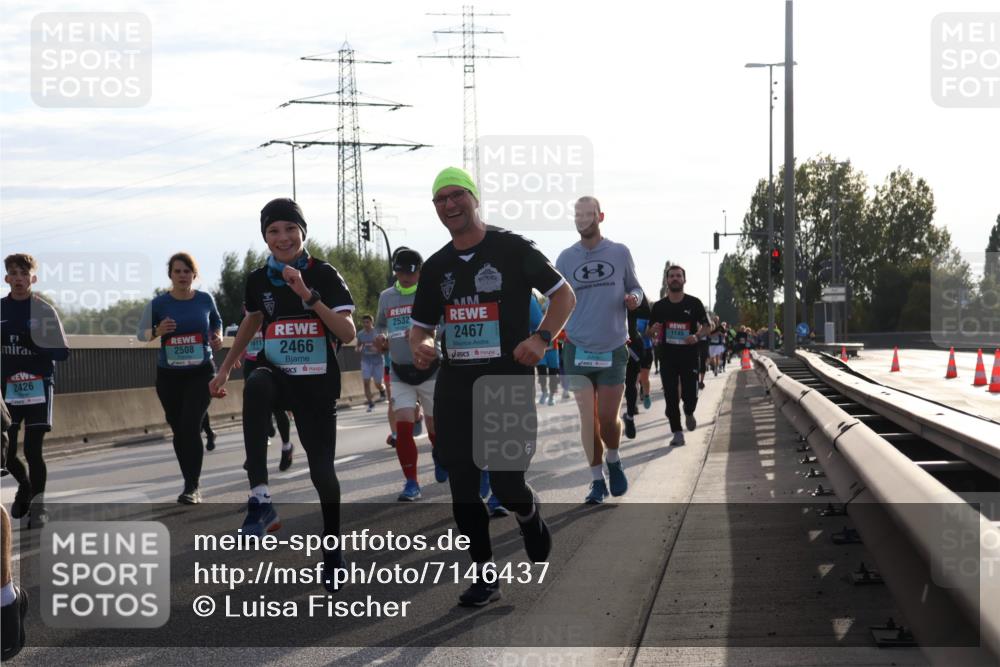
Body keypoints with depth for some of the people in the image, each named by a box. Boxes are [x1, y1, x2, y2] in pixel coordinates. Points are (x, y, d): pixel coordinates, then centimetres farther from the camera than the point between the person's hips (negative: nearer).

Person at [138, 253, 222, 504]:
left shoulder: (205, 300, -2)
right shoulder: (159, 304, -5)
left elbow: (216, 322, 18)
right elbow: (140, 333, 3)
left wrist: (218, 337, -2)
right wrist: (157, 332, -17)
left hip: (201, 372, -2)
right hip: (169, 375, 2)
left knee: (190, 427, -17)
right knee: (179, 430, 9)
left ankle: (192, 488, -14)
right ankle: (191, 485, 24)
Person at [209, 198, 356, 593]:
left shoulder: (324, 276, -7)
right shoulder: (258, 280, 3)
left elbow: (348, 333, -16)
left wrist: (309, 296, -25)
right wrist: (225, 369, 22)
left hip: (318, 385, -1)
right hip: (277, 376, 1)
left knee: (322, 470, 0)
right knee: (255, 385, -36)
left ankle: (333, 555, 24)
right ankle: (260, 500, -39)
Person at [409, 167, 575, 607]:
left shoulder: (511, 249, -3)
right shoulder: (436, 267, 12)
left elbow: (564, 295, 0)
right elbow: (421, 325, 20)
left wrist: (542, 338, -15)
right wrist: (420, 346, -3)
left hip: (508, 383, -5)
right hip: (454, 386, 5)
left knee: (507, 484, -9)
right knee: (462, 487, 2)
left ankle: (529, 515, 27)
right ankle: (485, 576, 14)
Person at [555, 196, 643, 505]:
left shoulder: (620, 253, 1)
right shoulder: (566, 258, 2)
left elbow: (635, 287, 10)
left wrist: (634, 298, -13)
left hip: (613, 349, 0)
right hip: (578, 349, 0)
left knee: (608, 419, 2)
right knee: (588, 418, -1)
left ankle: (613, 461, 31)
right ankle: (597, 480, 10)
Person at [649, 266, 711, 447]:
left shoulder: (694, 303, 1)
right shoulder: (659, 306, 5)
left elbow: (706, 326, 6)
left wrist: (697, 336, -15)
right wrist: (654, 330, -12)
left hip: (689, 355, -1)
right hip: (667, 356, 1)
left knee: (690, 394, -4)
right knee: (671, 396, -2)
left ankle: (689, 413, 30)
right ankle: (677, 433, 6)